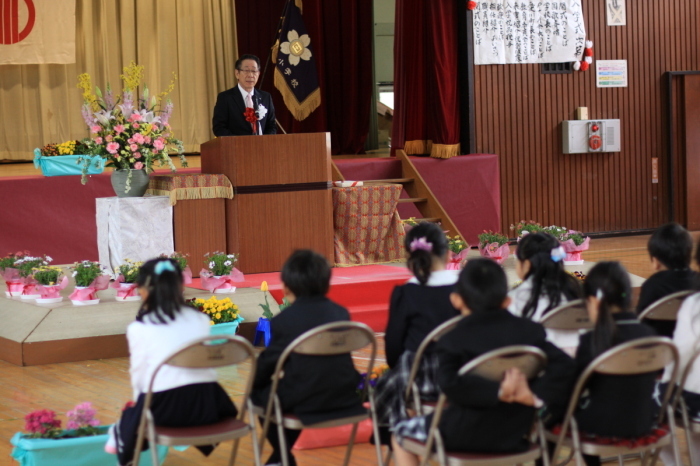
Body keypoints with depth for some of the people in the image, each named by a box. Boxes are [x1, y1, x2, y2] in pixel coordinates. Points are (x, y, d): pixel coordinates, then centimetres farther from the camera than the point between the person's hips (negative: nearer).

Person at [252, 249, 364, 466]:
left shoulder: (284, 320, -10)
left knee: (260, 393, 22)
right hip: (344, 399, 6)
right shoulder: (341, 313, 7)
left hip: (305, 401, -6)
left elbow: (270, 360, -3)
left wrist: (254, 380, 19)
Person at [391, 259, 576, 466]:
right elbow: (564, 365, -12)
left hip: (465, 436, -5)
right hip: (514, 435, 5)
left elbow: (450, 383, -31)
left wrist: (497, 391, -30)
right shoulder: (529, 331, -3)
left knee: (401, 433, 22)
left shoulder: (454, 340, -14)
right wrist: (536, 395, -17)